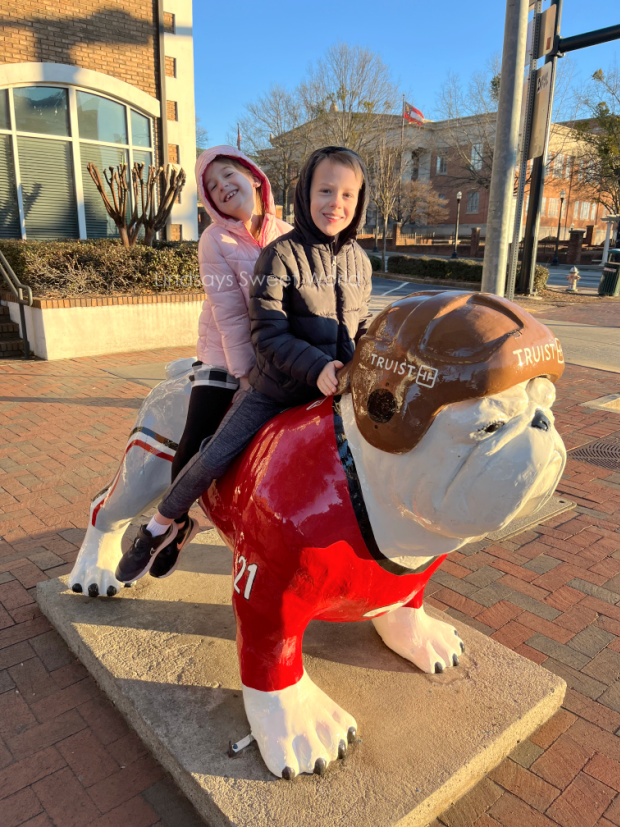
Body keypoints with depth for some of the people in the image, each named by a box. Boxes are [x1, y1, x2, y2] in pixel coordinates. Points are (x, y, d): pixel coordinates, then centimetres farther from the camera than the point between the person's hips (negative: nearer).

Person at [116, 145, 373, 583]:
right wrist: (316, 367, -29)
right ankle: (158, 529, 19)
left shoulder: (360, 261, 5)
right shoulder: (280, 256, -12)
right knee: (213, 458, -8)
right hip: (274, 390, -4)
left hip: (334, 392, 5)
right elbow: (269, 336, -17)